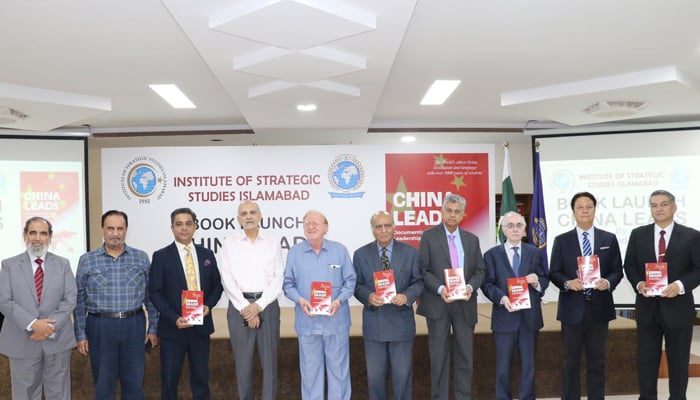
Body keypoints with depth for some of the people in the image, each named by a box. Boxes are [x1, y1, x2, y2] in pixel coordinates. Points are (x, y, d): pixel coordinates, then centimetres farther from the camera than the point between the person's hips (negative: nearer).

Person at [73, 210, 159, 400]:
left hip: (133, 325, 1)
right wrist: (81, 334, 0)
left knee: (134, 381, 8)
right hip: (100, 326, 0)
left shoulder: (141, 258, 3)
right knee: (103, 382, 10)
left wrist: (153, 328, 3)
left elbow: (150, 296, 5)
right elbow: (79, 300, 3)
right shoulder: (87, 260, 1)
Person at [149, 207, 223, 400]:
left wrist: (208, 305, -8)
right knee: (170, 378, 8)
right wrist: (174, 318, -17)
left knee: (201, 377, 12)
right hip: (172, 326, -2)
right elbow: (155, 292, -7)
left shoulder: (207, 254, 7)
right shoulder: (161, 256, -4)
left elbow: (217, 285, 11)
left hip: (201, 325, 3)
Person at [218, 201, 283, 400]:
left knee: (269, 357, 4)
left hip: (267, 304, 0)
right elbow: (228, 280, -3)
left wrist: (258, 305, -10)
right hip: (239, 305, 0)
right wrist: (245, 308, -10)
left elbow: (278, 278, -1)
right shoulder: (229, 244, 4)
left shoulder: (273, 243, 5)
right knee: (242, 359, 7)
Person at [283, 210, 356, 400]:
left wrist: (339, 300, -14)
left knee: (338, 367, 9)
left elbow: (350, 280, 2)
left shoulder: (340, 250, 0)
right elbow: (288, 284, 4)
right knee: (310, 369, 11)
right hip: (307, 321, 1)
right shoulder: (294, 252, 1)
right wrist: (299, 300, -14)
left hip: (336, 320, 0)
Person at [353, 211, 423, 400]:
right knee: (375, 374, 11)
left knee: (402, 373, 10)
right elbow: (357, 285, 3)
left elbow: (418, 282, 2)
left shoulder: (410, 252, 1)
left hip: (401, 321, 0)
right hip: (373, 322, 1)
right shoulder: (361, 254, 2)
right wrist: (368, 296, -18)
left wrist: (407, 296, -18)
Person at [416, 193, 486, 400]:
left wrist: (471, 286, -11)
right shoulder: (429, 236, -1)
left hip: (465, 304, 3)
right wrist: (440, 289, -19)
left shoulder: (472, 239, 10)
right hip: (438, 303, -3)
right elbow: (423, 269, -6)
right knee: (439, 356, 5)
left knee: (465, 355, 10)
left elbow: (480, 270, 8)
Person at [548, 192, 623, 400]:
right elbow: (554, 273, 0)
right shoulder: (562, 240, 2)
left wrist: (608, 282, -16)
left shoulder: (609, 239, 6)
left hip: (599, 307, 1)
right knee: (571, 360, 6)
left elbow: (617, 270, 5)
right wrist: (568, 283, -20)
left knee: (597, 360, 10)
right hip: (572, 307, -1)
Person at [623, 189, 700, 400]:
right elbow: (629, 265, 7)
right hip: (647, 307, 2)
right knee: (646, 360, 9)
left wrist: (681, 285, -21)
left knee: (678, 361, 12)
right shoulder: (638, 234, 4)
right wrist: (639, 284, -11)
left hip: (678, 308, -1)